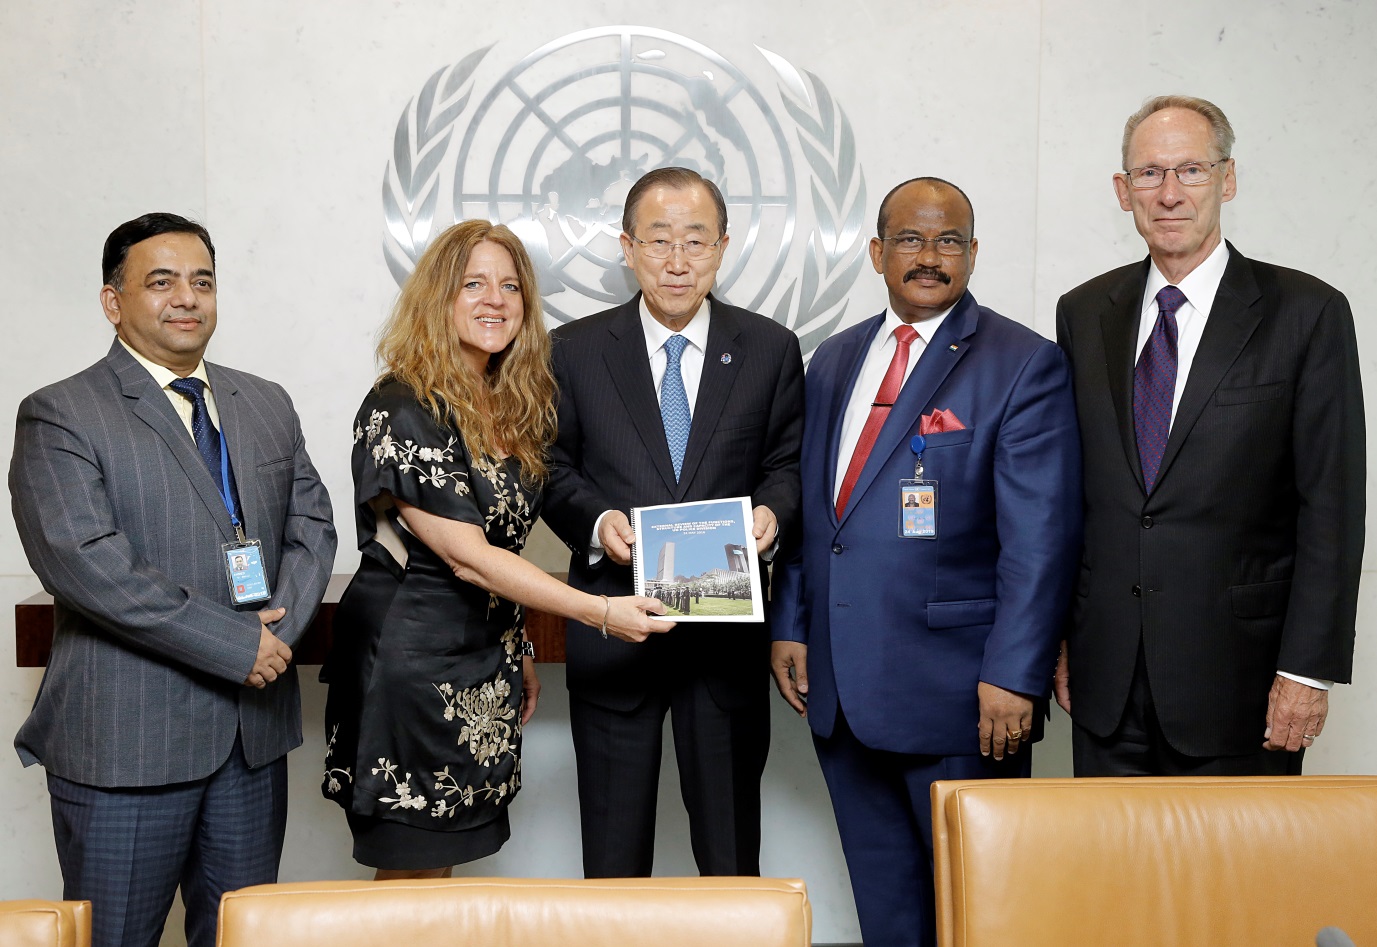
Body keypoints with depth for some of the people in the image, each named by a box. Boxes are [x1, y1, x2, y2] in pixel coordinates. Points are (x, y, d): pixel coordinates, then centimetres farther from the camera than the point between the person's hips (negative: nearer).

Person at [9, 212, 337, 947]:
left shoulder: (267, 406, 14)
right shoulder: (59, 416, -6)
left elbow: (311, 522, 11)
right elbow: (83, 561, -17)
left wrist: (283, 621, -9)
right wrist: (236, 645, -18)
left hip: (254, 731, 5)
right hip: (124, 740, -5)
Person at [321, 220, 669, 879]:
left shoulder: (513, 407, 9)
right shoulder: (402, 410, -16)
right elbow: (465, 556, -21)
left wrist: (518, 651, 17)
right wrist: (599, 611, -24)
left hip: (483, 665, 7)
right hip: (409, 665, -7)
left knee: (443, 861, 15)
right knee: (413, 878, 4)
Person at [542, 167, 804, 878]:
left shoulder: (771, 350, 4)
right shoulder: (575, 351, 3)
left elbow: (788, 463, 8)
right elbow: (553, 469, 5)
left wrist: (771, 510, -14)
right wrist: (595, 521, -14)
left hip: (728, 633, 1)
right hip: (612, 628, 0)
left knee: (731, 854, 12)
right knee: (614, 858, 11)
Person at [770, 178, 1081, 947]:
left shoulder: (1025, 365, -7)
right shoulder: (834, 361, 13)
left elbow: (1041, 535, -13)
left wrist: (1014, 675, -18)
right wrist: (790, 624, 10)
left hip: (958, 683, -5)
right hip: (842, 684, 6)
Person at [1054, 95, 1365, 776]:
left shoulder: (1307, 313, -4)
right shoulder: (1083, 314, 7)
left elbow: (1332, 507, -6)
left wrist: (1308, 669, -10)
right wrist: (1059, 640, 7)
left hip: (1237, 677, -3)